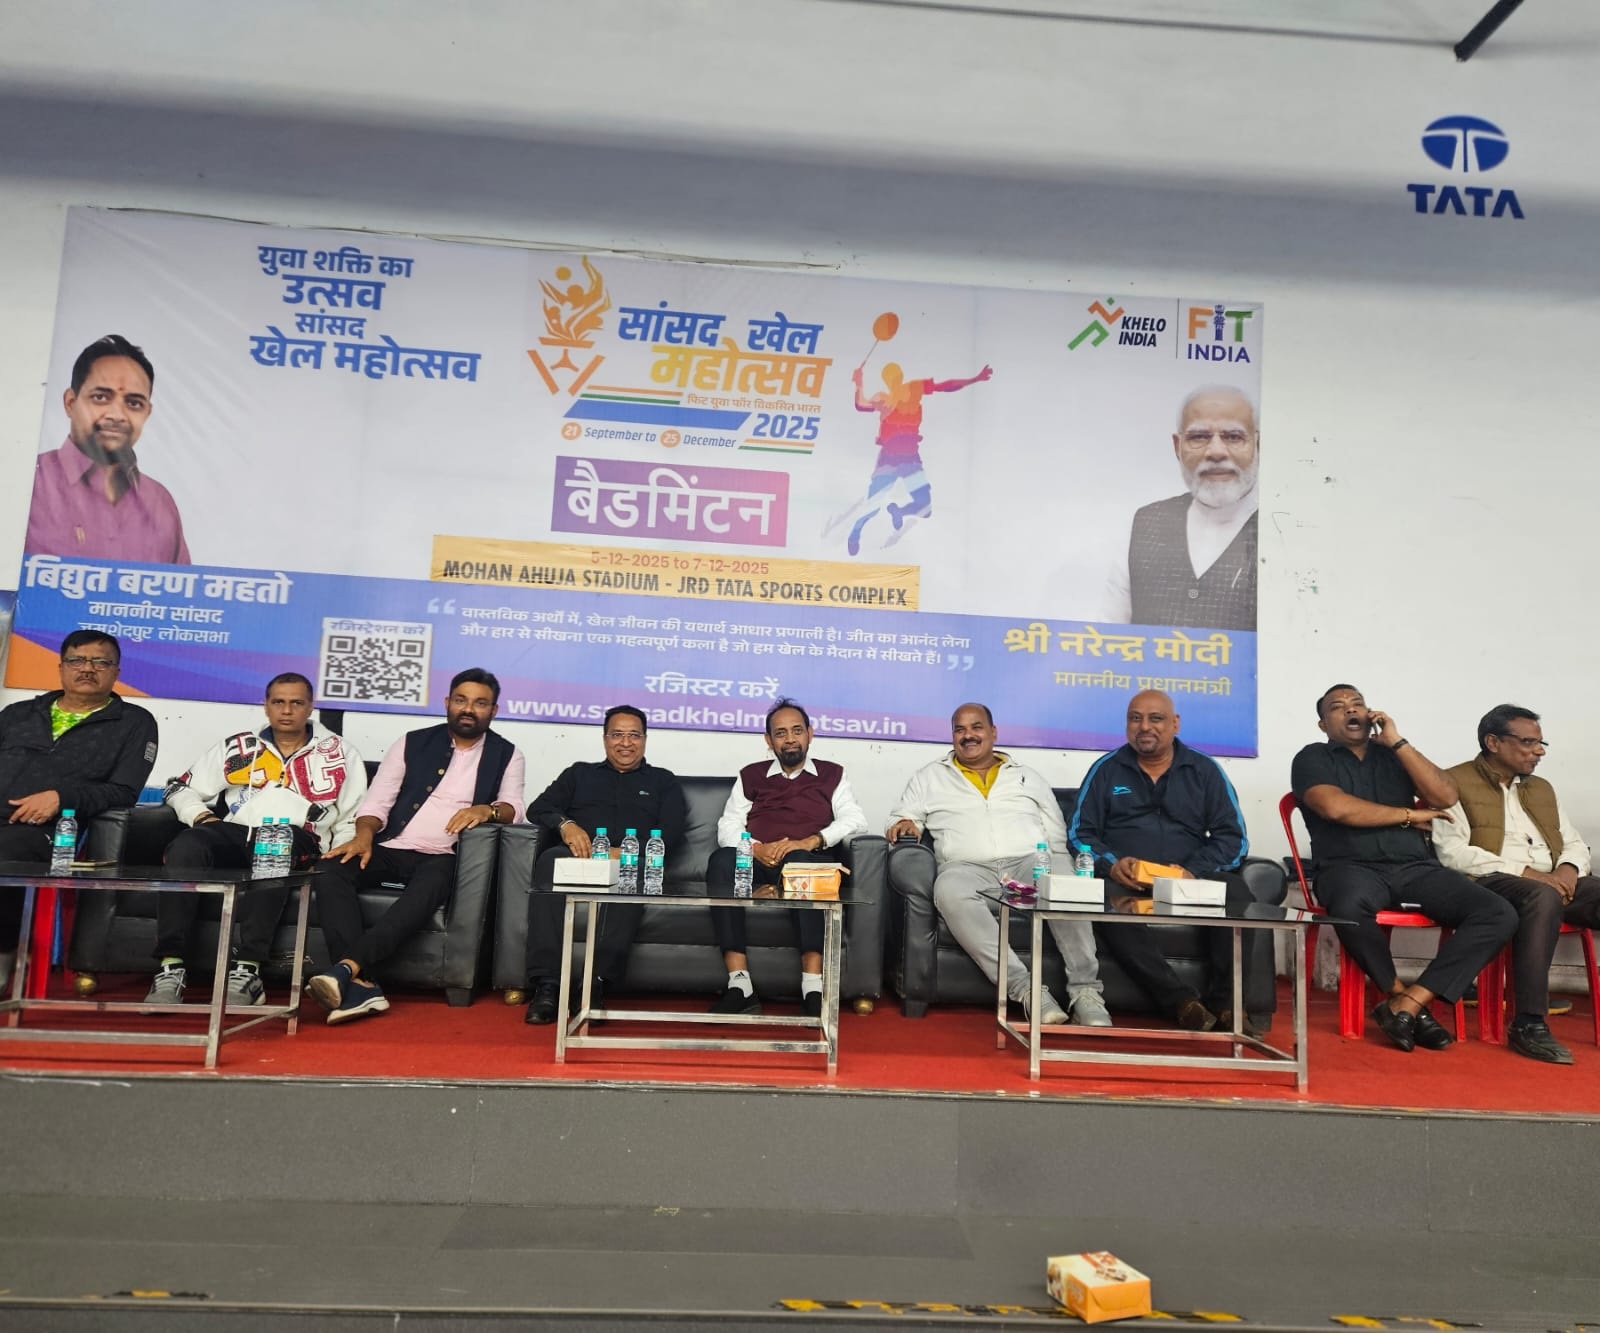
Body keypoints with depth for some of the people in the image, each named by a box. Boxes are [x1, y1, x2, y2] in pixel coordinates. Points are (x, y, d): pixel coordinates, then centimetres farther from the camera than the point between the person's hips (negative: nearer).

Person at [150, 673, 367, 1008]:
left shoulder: (338, 752, 17)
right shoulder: (238, 747, 23)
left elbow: (354, 815, 14)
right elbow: (182, 788, 24)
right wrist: (202, 816, 4)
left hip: (295, 840, -3)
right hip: (236, 833, 3)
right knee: (185, 846, -30)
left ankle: (247, 970, -41)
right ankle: (171, 968, -32)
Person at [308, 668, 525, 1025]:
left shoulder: (506, 754, 10)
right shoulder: (413, 743, 13)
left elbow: (513, 807, -1)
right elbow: (377, 800, 8)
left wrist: (487, 810, -24)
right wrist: (364, 835, -13)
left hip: (442, 858, -2)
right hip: (391, 850, 3)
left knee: (427, 890, -37)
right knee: (332, 872, -27)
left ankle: (346, 969, -45)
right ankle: (361, 985, -36)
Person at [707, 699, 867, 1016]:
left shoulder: (831, 774, 19)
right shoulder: (751, 776, 23)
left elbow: (855, 820, 4)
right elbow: (727, 827, 11)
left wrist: (812, 840, -15)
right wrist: (756, 848, -11)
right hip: (756, 863, 2)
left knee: (798, 861, -39)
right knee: (721, 860, -33)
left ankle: (813, 988, -43)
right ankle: (739, 986, -38)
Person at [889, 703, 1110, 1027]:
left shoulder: (1028, 776, 24)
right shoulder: (929, 777, 22)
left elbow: (1056, 835, 22)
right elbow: (900, 821, 21)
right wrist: (904, 824, -4)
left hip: (1030, 864, 1)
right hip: (967, 868, -1)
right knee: (950, 890, -38)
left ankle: (1085, 992, -29)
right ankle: (1026, 989, -37)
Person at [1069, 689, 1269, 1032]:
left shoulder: (1205, 770, 13)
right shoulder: (1106, 769, 13)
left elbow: (1232, 837, 7)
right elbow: (1080, 833, 9)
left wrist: (1195, 872, -12)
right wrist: (1111, 864, -12)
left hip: (1194, 878, 1)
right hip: (1124, 880, 0)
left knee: (1241, 901, -31)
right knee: (1106, 901, -36)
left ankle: (1234, 1004, -24)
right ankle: (1181, 1001, -33)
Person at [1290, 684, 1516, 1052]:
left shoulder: (1394, 755, 20)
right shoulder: (1313, 758, 8)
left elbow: (1446, 796, 4)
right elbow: (1336, 807, -11)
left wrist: (1398, 741, -1)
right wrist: (1409, 815, -1)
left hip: (1416, 867, 4)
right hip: (1352, 867, -4)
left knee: (1499, 913, -20)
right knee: (1350, 908, -40)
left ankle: (1407, 1003, -22)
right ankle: (1399, 994, -11)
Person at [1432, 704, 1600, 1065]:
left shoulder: (1542, 789, 26)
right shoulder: (1454, 783, 1)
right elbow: (1452, 853, -10)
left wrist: (1569, 867, -3)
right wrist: (1524, 872, -17)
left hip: (1552, 882, 7)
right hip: (1491, 884, -6)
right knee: (1543, 897, -38)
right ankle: (1529, 1024, -35)